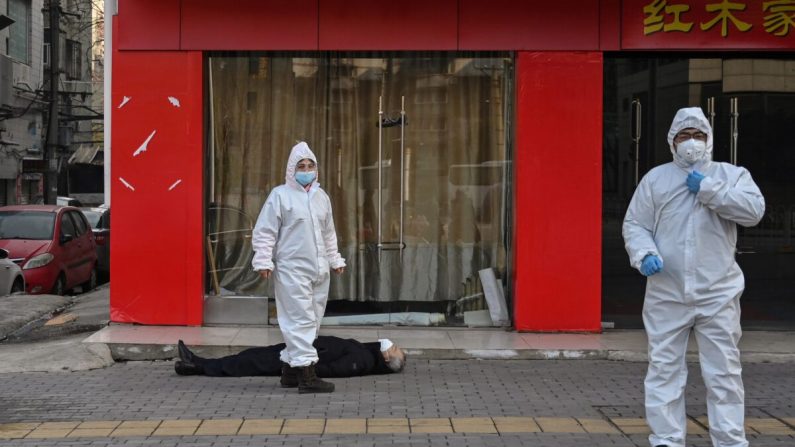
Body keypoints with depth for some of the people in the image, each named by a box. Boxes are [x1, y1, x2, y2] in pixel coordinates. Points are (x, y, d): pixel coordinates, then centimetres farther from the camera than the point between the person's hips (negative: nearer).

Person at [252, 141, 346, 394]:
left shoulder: (321, 197, 15)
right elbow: (264, 232, -6)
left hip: (319, 270, 7)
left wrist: (335, 260, 23)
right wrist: (264, 261, -13)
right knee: (301, 319, -10)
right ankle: (306, 374, -10)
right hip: (292, 270, -7)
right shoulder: (280, 195, -4)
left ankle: (290, 367, 20)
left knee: (312, 320, 9)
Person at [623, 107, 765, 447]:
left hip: (718, 294, -1)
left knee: (723, 371, 2)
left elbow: (754, 210, -10)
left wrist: (708, 188, -13)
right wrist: (644, 253, -14)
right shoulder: (655, 178, 10)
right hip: (666, 294, 1)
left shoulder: (731, 174, 7)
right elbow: (634, 224, 6)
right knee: (664, 368, 3)